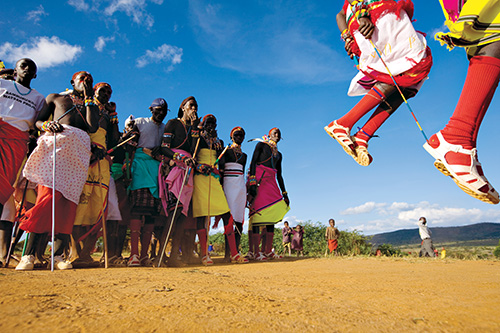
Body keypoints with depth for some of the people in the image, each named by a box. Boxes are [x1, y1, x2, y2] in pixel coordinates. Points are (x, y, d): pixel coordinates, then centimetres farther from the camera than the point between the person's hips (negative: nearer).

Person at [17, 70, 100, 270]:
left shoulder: (92, 106, 28)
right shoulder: (55, 98, 27)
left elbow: (93, 128, 7)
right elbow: (37, 121, 19)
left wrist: (88, 98, 12)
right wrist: (47, 124, -5)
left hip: (79, 148, 2)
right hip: (56, 143, -1)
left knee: (69, 199, -11)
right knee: (49, 194, -19)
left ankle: (58, 255, -12)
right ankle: (29, 254, -18)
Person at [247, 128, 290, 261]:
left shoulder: (279, 154, 26)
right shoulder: (261, 145, 9)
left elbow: (279, 175, 25)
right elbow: (253, 163, -3)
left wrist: (284, 193, 17)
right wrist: (252, 182, -17)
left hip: (271, 182, 7)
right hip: (259, 180, -6)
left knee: (272, 215, -1)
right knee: (257, 214, -12)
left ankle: (268, 251, 3)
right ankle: (257, 252, -13)